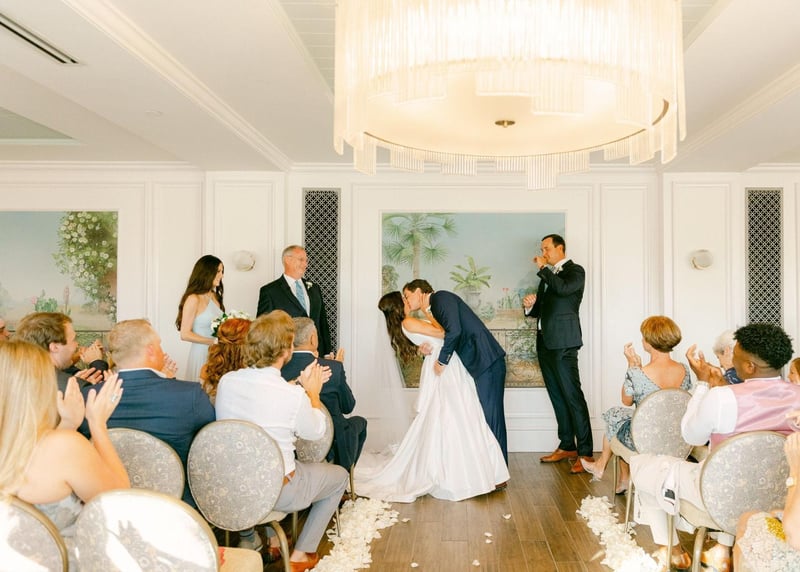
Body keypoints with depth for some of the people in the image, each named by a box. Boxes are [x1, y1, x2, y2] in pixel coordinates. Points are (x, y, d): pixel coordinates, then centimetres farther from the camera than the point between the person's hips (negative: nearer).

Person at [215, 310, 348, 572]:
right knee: (339, 475, 20)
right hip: (276, 492, -5)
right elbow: (315, 432, -7)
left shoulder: (226, 381, -14)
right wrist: (312, 392, 6)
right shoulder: (294, 396, -28)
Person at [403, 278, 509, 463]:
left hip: (487, 362, -10)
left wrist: (442, 361, -13)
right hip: (477, 364, 10)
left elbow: (454, 331, -22)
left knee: (490, 415, -4)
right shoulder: (434, 310, 21)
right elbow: (446, 337, 18)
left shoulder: (441, 297, -8)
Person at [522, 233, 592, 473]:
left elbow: (563, 288, -23)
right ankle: (567, 446, 20)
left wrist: (543, 268, -10)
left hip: (563, 343, -8)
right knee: (557, 396, 12)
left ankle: (585, 453, -8)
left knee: (572, 395, -10)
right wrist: (529, 305, 3)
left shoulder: (575, 271, -1)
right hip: (545, 342, 8)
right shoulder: (547, 276, 22)